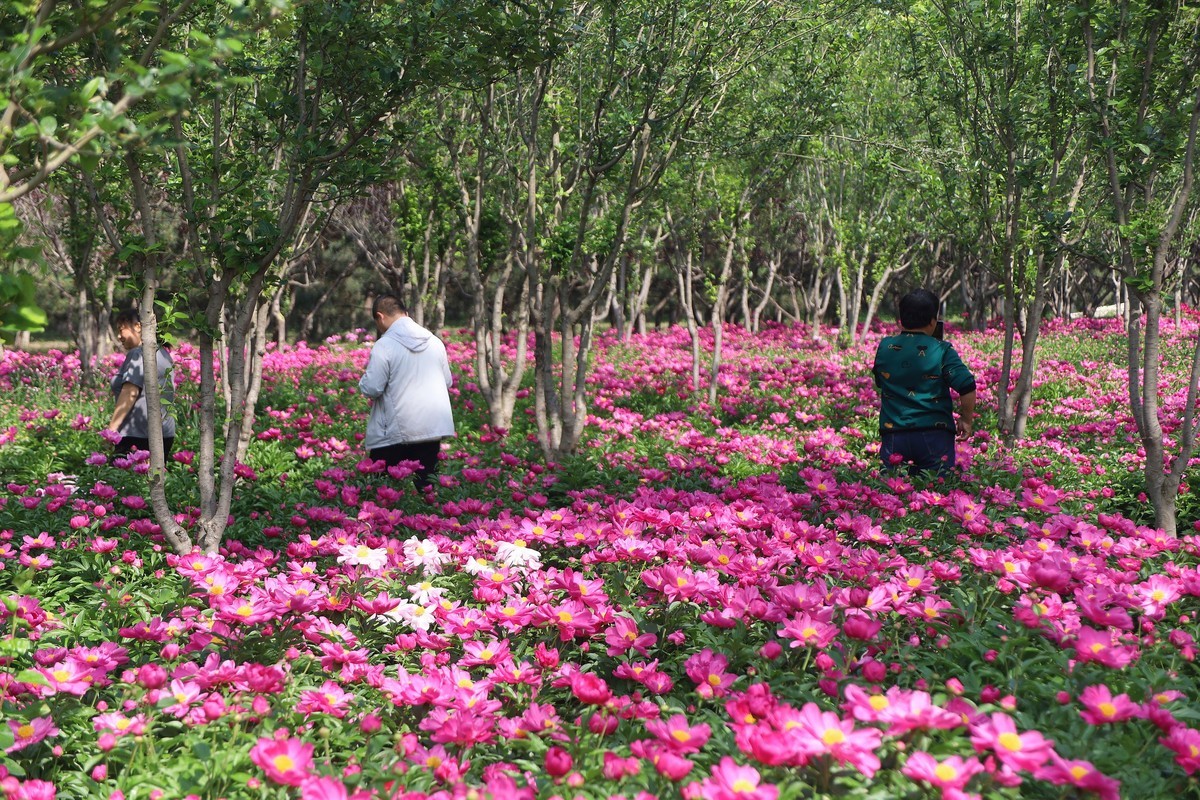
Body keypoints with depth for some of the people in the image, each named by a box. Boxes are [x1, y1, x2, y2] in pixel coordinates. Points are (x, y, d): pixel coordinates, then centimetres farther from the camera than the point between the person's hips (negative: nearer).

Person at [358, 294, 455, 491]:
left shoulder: (384, 345, -11)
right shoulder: (435, 342, 6)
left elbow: (371, 388, -13)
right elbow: (448, 381, 14)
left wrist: (364, 379, 8)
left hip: (395, 435, -5)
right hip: (433, 429, 5)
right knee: (425, 488, 11)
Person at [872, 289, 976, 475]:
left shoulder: (885, 347, 2)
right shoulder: (941, 351, -7)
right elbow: (967, 388, -14)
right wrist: (966, 420, 3)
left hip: (893, 435, 2)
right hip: (934, 436, -2)